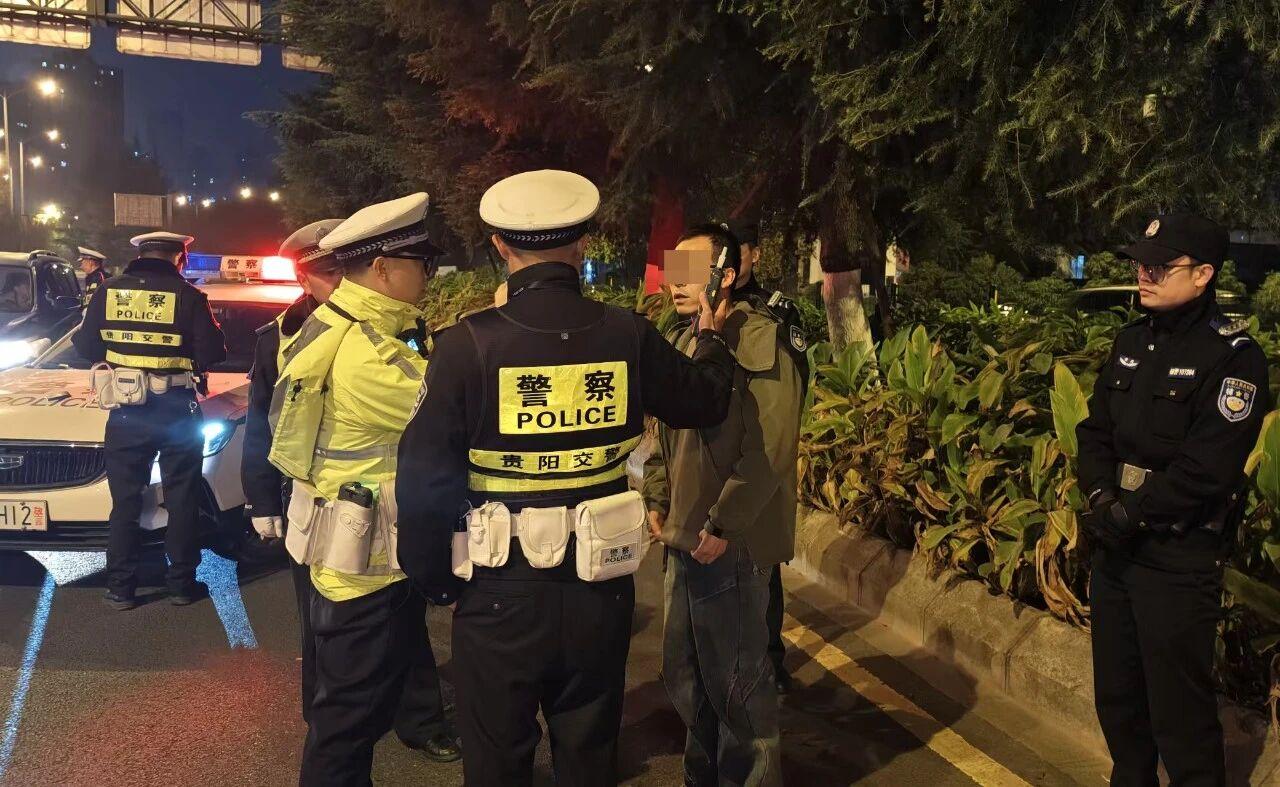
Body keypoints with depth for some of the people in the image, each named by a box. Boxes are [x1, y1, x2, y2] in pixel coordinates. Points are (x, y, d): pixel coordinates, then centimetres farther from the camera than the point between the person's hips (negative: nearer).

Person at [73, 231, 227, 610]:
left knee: (125, 501, 12)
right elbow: (212, 352, -10)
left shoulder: (108, 291, 1)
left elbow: (86, 345, 5)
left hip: (126, 413, 2)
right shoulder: (188, 295, -8)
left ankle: (121, 588, 16)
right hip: (177, 412, -2)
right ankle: (182, 584, 16)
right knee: (181, 500, 10)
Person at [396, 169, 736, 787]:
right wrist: (711, 336, 28)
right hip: (599, 592, 2)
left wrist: (433, 577, 2)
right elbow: (704, 402, 9)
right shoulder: (627, 336, -8)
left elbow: (425, 476, -13)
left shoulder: (468, 344, -15)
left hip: (501, 596, -2)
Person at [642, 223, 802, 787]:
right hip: (684, 536, 8)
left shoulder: (759, 341, -15)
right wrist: (657, 499, 10)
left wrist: (723, 525, -19)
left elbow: (768, 449, -20)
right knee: (685, 674, 20)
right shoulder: (681, 339, 9)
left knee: (737, 681, 7)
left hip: (732, 544, -8)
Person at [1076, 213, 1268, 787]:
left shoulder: (1233, 357, -13)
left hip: (1180, 560, -7)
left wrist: (1128, 515, -15)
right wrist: (1100, 493, -8)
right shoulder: (1133, 340, 9)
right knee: (1116, 697, 20)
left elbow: (1207, 470, -20)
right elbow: (1095, 426, 9)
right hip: (1116, 545, 7)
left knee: (1180, 716, 3)